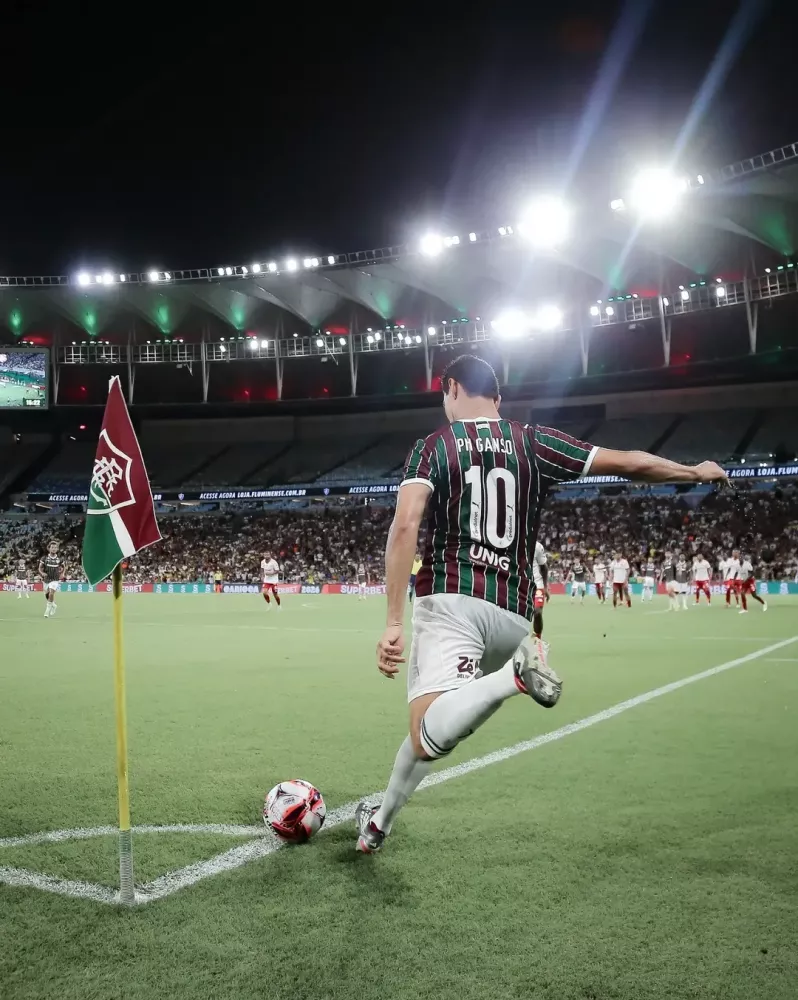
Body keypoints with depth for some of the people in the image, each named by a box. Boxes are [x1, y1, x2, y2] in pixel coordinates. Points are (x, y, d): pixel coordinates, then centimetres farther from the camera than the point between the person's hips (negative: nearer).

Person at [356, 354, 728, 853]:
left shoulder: (433, 446, 4)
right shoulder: (534, 442, 10)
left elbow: (405, 526, -12)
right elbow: (633, 463, 11)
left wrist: (393, 622, -13)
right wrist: (697, 472, 30)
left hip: (450, 600, -4)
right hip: (512, 613, 4)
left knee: (431, 736, -20)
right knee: (432, 730, 22)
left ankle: (516, 673, -40)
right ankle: (378, 823, 34)